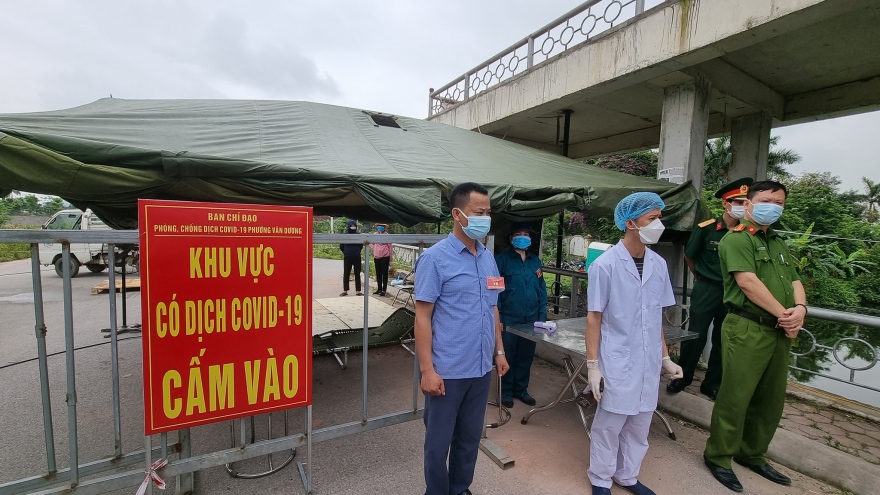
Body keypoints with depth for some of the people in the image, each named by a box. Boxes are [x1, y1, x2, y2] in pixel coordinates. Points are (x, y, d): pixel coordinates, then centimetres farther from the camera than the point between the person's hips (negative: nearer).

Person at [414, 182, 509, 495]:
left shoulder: (489, 258, 5)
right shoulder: (435, 258, -13)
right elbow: (422, 317, -13)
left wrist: (499, 351, 13)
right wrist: (427, 369, -15)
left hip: (481, 368, 6)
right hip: (447, 371, -6)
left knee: (470, 437, 21)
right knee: (439, 441, 13)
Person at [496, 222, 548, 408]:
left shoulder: (535, 261, 10)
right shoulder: (501, 259, -7)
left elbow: (542, 289, 13)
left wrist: (542, 315, 7)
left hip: (531, 319, 5)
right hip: (509, 319, -4)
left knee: (526, 356, 14)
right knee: (508, 356, 8)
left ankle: (521, 389, 32)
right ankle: (506, 391, 25)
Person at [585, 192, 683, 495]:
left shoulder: (658, 264, 2)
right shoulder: (605, 265, -15)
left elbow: (657, 317, 11)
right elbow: (594, 318, -10)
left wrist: (665, 358, 14)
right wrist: (592, 365, -11)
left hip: (649, 362, 5)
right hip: (617, 362, -5)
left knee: (639, 426, 18)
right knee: (608, 425, 9)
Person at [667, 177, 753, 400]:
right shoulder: (706, 228, -10)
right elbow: (689, 256, 3)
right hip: (706, 290, -3)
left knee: (723, 340, 12)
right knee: (696, 336, 3)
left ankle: (712, 384, 26)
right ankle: (682, 377, 20)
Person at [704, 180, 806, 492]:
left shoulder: (778, 243, 20)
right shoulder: (737, 239, -7)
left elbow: (794, 281, 15)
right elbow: (748, 282, -17)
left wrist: (800, 309, -5)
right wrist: (783, 314, -12)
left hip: (779, 333, 9)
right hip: (748, 329, -8)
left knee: (771, 401, 16)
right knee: (735, 397, -2)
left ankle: (752, 454, 33)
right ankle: (718, 457, 14)